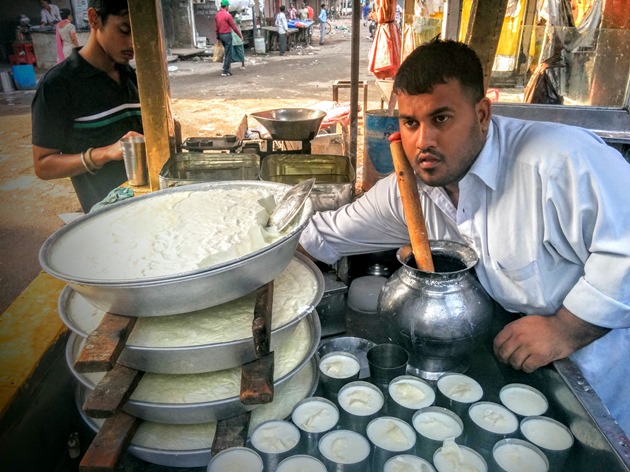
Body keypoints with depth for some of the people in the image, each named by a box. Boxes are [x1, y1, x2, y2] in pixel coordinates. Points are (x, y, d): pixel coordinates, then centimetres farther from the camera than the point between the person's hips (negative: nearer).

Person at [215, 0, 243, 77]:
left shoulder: (217, 15, 6)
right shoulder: (227, 15, -14)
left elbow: (216, 27, 11)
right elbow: (234, 26, -12)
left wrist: (218, 37, 20)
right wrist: (240, 35, -3)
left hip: (221, 35, 7)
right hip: (227, 35, -7)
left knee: (226, 52, 17)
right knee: (228, 54, -2)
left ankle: (227, 68, 15)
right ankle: (225, 72, -2)